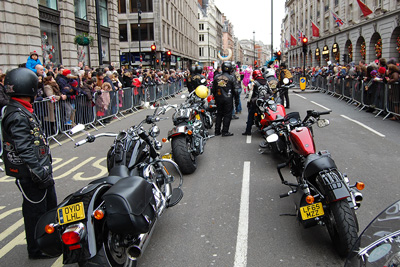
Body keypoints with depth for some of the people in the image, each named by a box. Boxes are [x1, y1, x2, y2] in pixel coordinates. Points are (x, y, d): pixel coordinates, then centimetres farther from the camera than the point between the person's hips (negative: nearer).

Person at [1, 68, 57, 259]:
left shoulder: (24, 111, 11)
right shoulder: (17, 115, -21)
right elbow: (25, 150, -25)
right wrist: (41, 173, -23)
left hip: (42, 170, 10)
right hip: (30, 174, -10)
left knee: (50, 206, 21)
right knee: (35, 210, 4)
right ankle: (36, 250, 21)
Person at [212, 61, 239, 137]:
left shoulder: (216, 77, 4)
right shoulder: (231, 78, -8)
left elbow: (213, 90, 11)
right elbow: (235, 90, -6)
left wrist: (215, 98, 22)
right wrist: (236, 100, 2)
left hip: (218, 99, 5)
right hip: (228, 99, -5)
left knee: (219, 114, 14)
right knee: (227, 115, 2)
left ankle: (217, 131, 16)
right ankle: (225, 131, 2)